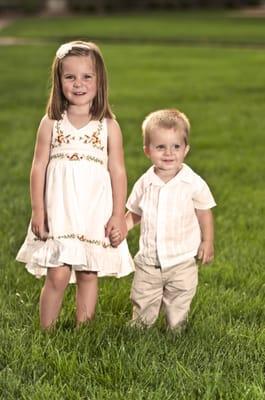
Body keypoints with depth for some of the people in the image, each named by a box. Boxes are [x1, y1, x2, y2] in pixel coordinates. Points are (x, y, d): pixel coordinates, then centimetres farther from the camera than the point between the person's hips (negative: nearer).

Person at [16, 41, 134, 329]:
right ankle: (46, 334, 8)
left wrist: (119, 215, -2)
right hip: (59, 211, -1)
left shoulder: (109, 126, 2)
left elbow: (118, 172, 2)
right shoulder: (51, 123, 2)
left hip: (96, 213, 1)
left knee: (88, 275, 7)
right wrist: (38, 210, -4)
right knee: (57, 276, -5)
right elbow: (38, 167, 3)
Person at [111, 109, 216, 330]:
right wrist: (120, 228, -6)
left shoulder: (194, 184, -12)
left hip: (182, 261, -2)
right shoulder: (145, 183, -3)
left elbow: (204, 213, 1)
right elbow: (135, 213, 10)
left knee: (178, 309, 10)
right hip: (148, 262, 2)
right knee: (142, 307, 11)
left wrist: (207, 243, -2)